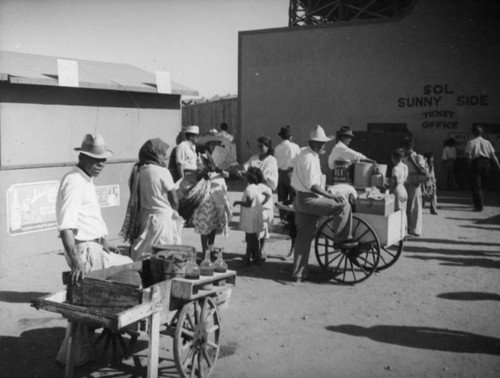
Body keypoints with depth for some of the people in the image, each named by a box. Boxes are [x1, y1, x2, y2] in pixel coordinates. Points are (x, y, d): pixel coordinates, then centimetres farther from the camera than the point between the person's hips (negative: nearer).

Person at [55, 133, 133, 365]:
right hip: (85, 251, -9)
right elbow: (65, 227, -27)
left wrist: (103, 244, 23)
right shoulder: (74, 182, -18)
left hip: (93, 248, 9)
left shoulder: (86, 180, 15)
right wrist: (77, 262, -34)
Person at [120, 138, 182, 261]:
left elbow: (135, 199, 8)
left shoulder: (137, 171, 5)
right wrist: (173, 213, 10)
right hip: (163, 219, -6)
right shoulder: (162, 172, -12)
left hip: (142, 220, 6)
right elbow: (175, 201, -10)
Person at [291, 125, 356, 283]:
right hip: (309, 200, -10)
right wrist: (331, 196, -24)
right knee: (343, 206, -14)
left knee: (303, 237, 12)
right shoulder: (310, 159, -17)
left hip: (301, 200, 10)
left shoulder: (304, 153, 15)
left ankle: (298, 273, 16)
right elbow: (313, 185, -23)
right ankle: (342, 239, -5)